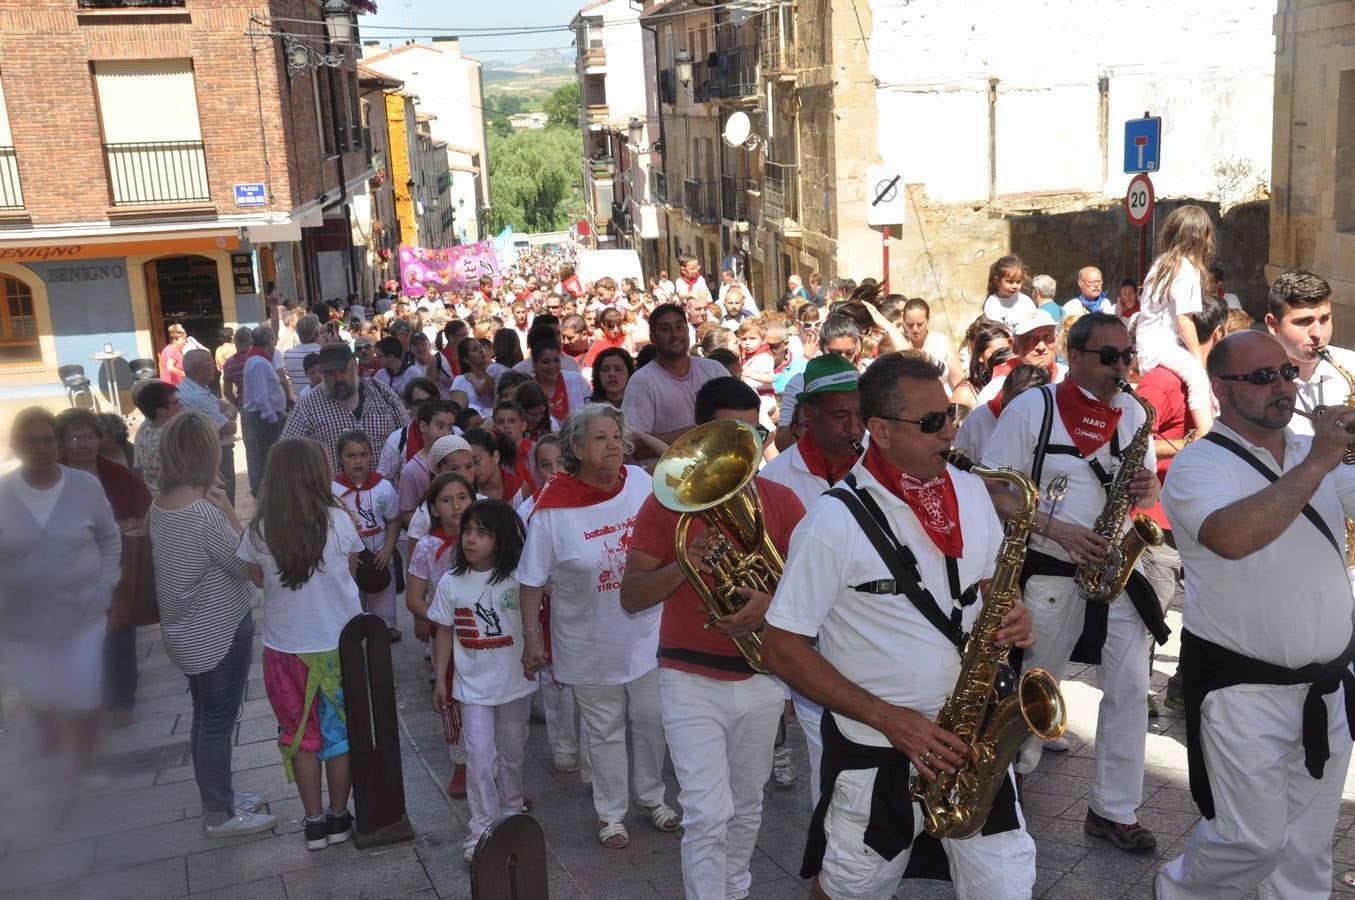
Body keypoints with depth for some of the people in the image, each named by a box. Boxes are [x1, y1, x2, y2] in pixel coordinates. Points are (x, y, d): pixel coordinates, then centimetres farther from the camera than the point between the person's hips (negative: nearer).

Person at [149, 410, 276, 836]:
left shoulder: (160, 505, 0)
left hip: (187, 632, 9)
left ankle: (218, 796, 36)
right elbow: (247, 564, -19)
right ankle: (220, 815, 19)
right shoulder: (206, 512, -28)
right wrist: (229, 510, -19)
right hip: (219, 633, -9)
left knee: (206, 718, 21)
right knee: (218, 722, 5)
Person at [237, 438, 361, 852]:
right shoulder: (338, 520, -15)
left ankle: (314, 822, 24)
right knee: (341, 729, 16)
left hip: (286, 648, 1)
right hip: (341, 643, -1)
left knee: (301, 734, 16)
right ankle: (339, 817, 27)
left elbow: (257, 579, 4)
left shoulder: (259, 531, -12)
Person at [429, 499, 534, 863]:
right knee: (479, 755, -4)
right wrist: (440, 679, 3)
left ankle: (512, 811, 39)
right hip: (473, 685, 0)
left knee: (512, 751, 17)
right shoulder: (451, 583, -7)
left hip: (515, 682, 0)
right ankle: (481, 827, 7)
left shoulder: (518, 578, -11)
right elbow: (445, 633, 2)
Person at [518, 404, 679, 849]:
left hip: (646, 633, 3)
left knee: (651, 721, 16)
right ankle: (612, 814, 32)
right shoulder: (552, 508, -18)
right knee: (605, 732, 13)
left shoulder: (640, 481, -9)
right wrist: (531, 636, -8)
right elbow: (532, 580, -10)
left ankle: (653, 796, 40)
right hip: (590, 644, -3)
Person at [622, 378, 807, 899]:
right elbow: (630, 597, -8)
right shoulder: (666, 501, -6)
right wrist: (685, 564, -24)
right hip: (691, 680, -3)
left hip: (762, 679, 3)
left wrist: (771, 603, -23)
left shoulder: (781, 501, 0)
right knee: (708, 815, -8)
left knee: (746, 808, 18)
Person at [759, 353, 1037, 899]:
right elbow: (780, 649, -16)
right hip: (875, 748, -4)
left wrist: (1010, 616, -9)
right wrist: (889, 718, -20)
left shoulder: (970, 491, 0)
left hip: (968, 733, 4)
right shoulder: (835, 520, -19)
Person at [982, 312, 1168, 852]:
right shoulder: (1031, 408, -9)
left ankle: (1114, 809, 13)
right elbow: (995, 491, -10)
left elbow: (1148, 485, 15)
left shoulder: (1132, 412, 6)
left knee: (1130, 686, 0)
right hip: (1050, 572, -4)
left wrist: (1147, 489, -10)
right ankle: (1014, 766, 39)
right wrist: (1056, 529, -21)